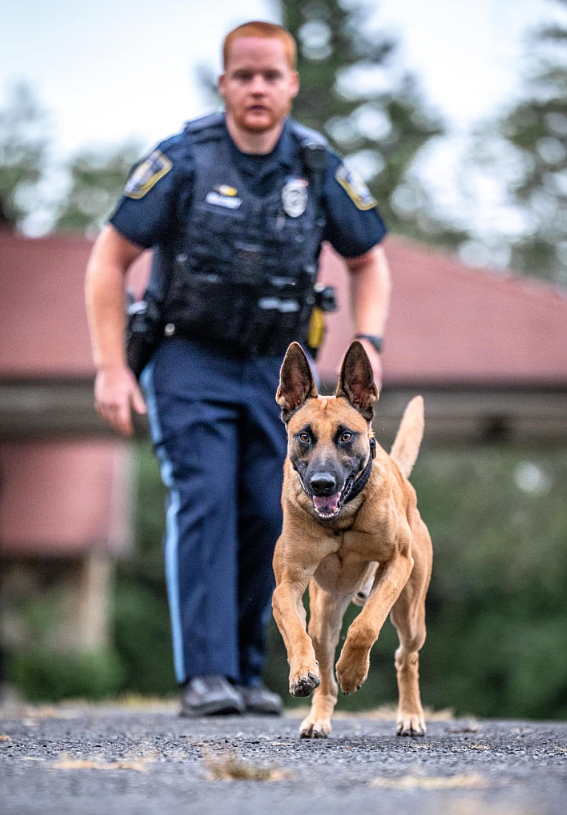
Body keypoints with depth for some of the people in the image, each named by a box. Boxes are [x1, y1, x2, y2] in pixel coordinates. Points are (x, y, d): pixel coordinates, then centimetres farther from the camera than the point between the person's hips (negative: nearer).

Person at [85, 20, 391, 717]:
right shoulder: (183, 161, -12)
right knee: (204, 503, -18)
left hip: (275, 371, 3)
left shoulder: (318, 169, -3)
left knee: (268, 516, -4)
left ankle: (245, 672, 10)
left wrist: (368, 344, -6)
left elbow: (369, 262, 11)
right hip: (189, 362, -3)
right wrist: (110, 369, -11)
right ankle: (205, 676, -22)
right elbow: (109, 259, -6)